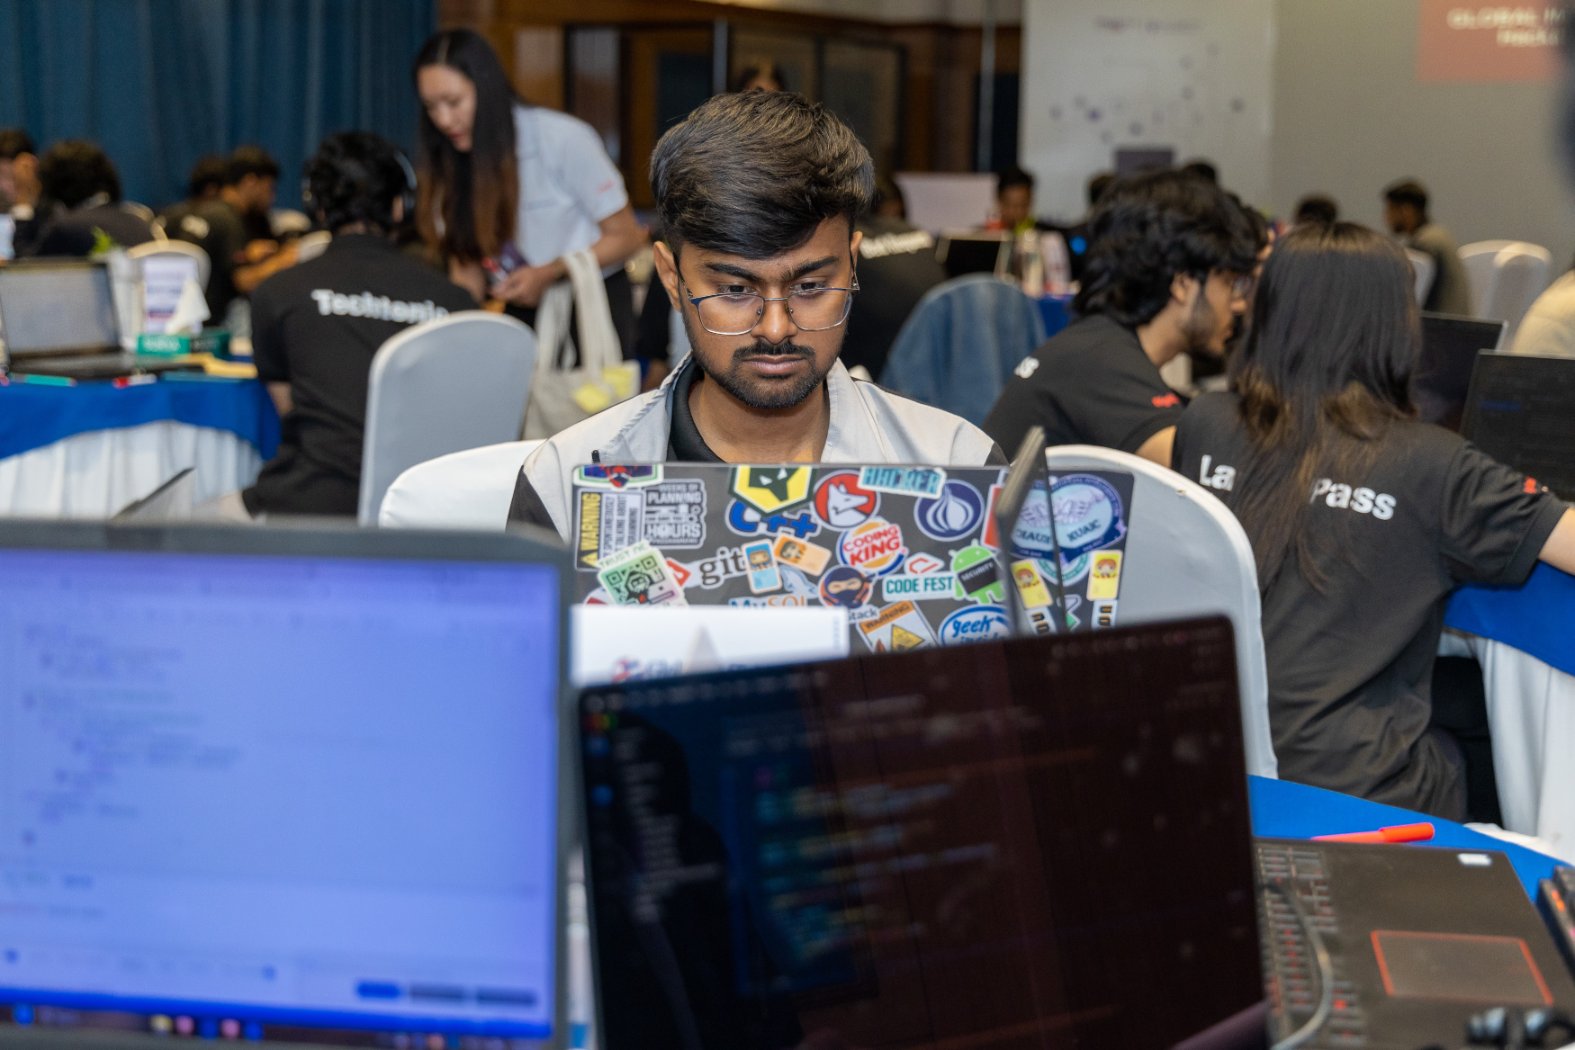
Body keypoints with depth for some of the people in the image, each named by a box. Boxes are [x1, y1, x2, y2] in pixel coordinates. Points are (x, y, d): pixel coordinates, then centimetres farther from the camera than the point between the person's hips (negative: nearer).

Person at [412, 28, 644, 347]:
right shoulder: (445, 164, -2)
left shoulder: (563, 138, -16)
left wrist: (548, 274, -22)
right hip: (523, 311, 3)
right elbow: (465, 259, 2)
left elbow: (626, 237, -10)